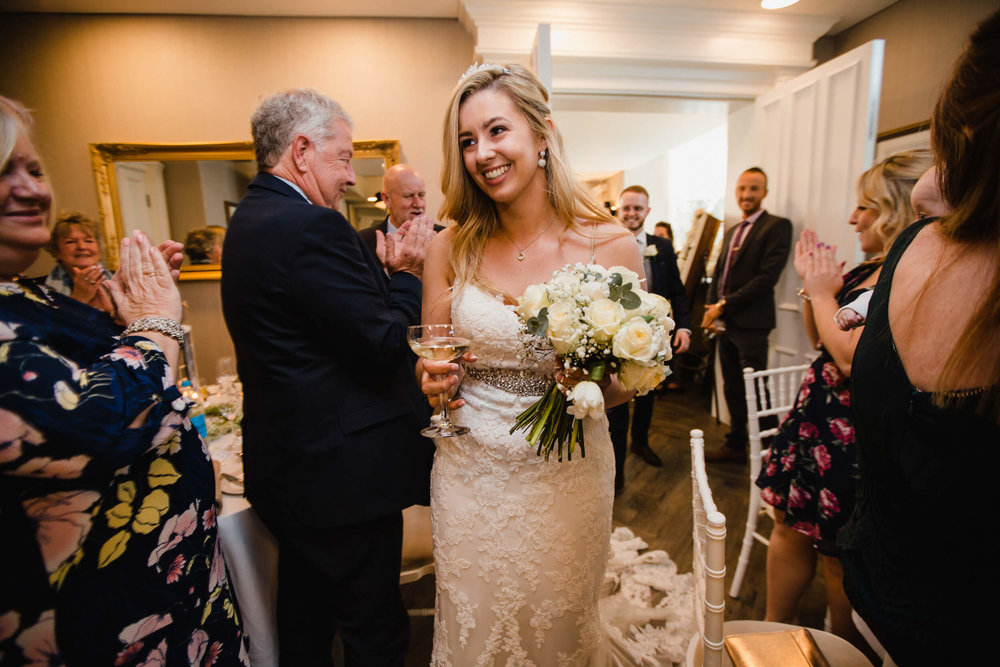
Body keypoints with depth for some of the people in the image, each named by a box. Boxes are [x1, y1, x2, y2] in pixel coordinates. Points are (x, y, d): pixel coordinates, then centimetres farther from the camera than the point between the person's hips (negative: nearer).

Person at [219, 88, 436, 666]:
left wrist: (387, 270, 2)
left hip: (286, 464, 10)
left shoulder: (250, 219, 10)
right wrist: (407, 273, -7)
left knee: (304, 614, 28)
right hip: (342, 472, -10)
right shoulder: (312, 226, -21)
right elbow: (384, 346, -22)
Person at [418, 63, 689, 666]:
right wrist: (433, 379, -17)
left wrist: (595, 382, -25)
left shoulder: (612, 246, -11)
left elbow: (630, 383, -3)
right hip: (469, 474, 2)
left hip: (566, 476, -1)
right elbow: (430, 361, 5)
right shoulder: (452, 248, -5)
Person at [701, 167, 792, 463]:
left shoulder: (777, 226, -5)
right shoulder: (731, 232, 19)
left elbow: (768, 277, -16)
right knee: (732, 389, 14)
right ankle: (736, 446, 26)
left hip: (751, 324, -7)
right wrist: (712, 309, 2)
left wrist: (725, 305, -15)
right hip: (725, 322, 8)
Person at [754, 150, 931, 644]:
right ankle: (773, 633, 40)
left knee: (838, 558, 11)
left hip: (851, 436, -9)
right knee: (788, 525, 19)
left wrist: (822, 293, -15)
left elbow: (852, 359, -27)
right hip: (815, 417, 9)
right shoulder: (871, 270, 7)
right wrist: (810, 285, 2)